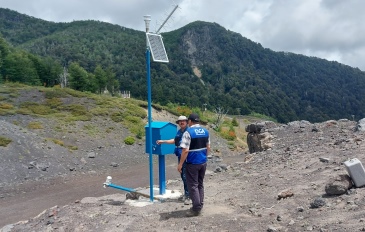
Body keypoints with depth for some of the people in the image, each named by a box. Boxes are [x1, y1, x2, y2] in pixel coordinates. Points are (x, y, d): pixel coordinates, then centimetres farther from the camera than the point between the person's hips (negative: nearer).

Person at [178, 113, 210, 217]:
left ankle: (196, 209, 8)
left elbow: (185, 150, -19)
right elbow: (208, 147, 11)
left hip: (192, 163, -7)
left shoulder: (188, 132, -16)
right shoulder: (205, 131, 5)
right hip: (203, 162, 7)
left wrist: (180, 164, -12)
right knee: (200, 184, 18)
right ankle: (200, 206, 26)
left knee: (193, 185, 3)